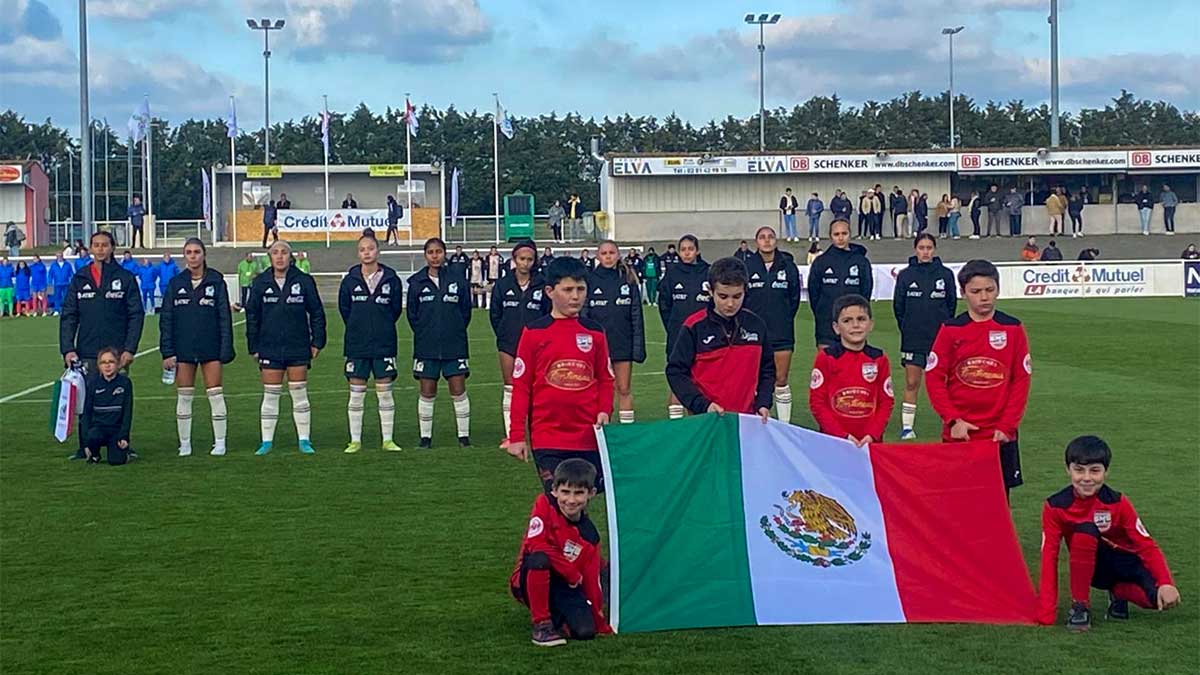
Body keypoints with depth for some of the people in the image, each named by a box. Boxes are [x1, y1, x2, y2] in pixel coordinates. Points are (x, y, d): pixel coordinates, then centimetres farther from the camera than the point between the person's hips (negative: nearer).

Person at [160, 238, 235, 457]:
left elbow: (225, 318, 0)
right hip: (183, 349, 2)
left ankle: (220, 442, 8)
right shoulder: (175, 283, 4)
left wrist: (226, 351, -6)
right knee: (184, 396, 5)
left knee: (215, 395, -2)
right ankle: (184, 443, 14)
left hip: (210, 349, -2)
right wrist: (167, 352, -2)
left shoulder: (216, 282, 0)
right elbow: (166, 319, 5)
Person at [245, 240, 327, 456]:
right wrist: (253, 346, 3)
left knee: (299, 394, 4)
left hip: (298, 347, -1)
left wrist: (317, 341, 0)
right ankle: (267, 441, 11)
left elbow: (317, 312, 4)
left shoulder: (304, 281, -1)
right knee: (270, 396, 4)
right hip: (270, 347, 1)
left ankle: (304, 440, 11)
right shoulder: (260, 283, 2)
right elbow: (252, 315, 7)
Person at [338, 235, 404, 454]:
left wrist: (382, 327, 7)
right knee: (356, 393, 4)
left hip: (384, 343, -1)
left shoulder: (391, 279, -1)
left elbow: (396, 309, 8)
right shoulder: (350, 280, 1)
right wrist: (358, 328, 9)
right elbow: (344, 308, 10)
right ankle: (355, 440, 11)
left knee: (384, 392, 2)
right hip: (356, 345, 1)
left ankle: (387, 440, 9)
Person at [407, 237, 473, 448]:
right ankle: (425, 437, 13)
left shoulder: (457, 277, 0)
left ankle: (464, 435, 8)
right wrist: (423, 332, 5)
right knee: (427, 393, 5)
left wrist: (456, 331, 5)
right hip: (426, 346, 1)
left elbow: (466, 308, 7)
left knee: (459, 391, -1)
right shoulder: (416, 281, 3)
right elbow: (411, 313, 10)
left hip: (455, 344, -1)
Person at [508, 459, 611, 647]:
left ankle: (557, 617, 13)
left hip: (564, 588, 3)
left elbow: (592, 580, 5)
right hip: (529, 580, -3)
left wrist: (599, 622, 4)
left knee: (585, 631, -22)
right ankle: (542, 624, -23)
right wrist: (573, 574, -17)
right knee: (539, 559, -38)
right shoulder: (544, 504, -10)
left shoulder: (589, 534, 1)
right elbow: (535, 544, -23)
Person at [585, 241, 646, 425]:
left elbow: (636, 314, 3)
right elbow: (582, 314, 1)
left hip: (623, 344, 1)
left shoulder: (628, 280, 2)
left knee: (625, 389, 6)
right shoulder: (590, 280, -1)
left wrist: (638, 346, -1)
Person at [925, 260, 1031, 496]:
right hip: (959, 435, 0)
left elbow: (1021, 381, 2)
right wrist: (953, 419, -10)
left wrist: (1007, 425, -6)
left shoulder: (1013, 329, 1)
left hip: (1000, 436, 0)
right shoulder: (950, 330, 0)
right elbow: (934, 379, 0)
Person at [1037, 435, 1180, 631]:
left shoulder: (1118, 503, -14)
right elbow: (1049, 556, -17)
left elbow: (1147, 546, -15)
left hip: (1124, 563, 1)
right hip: (1090, 568, -1)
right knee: (1085, 531, -34)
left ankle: (1119, 592, 5)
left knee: (1161, 598, -29)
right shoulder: (1055, 506, -15)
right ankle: (1080, 606, -22)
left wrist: (1166, 584, -32)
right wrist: (1046, 614, -24)